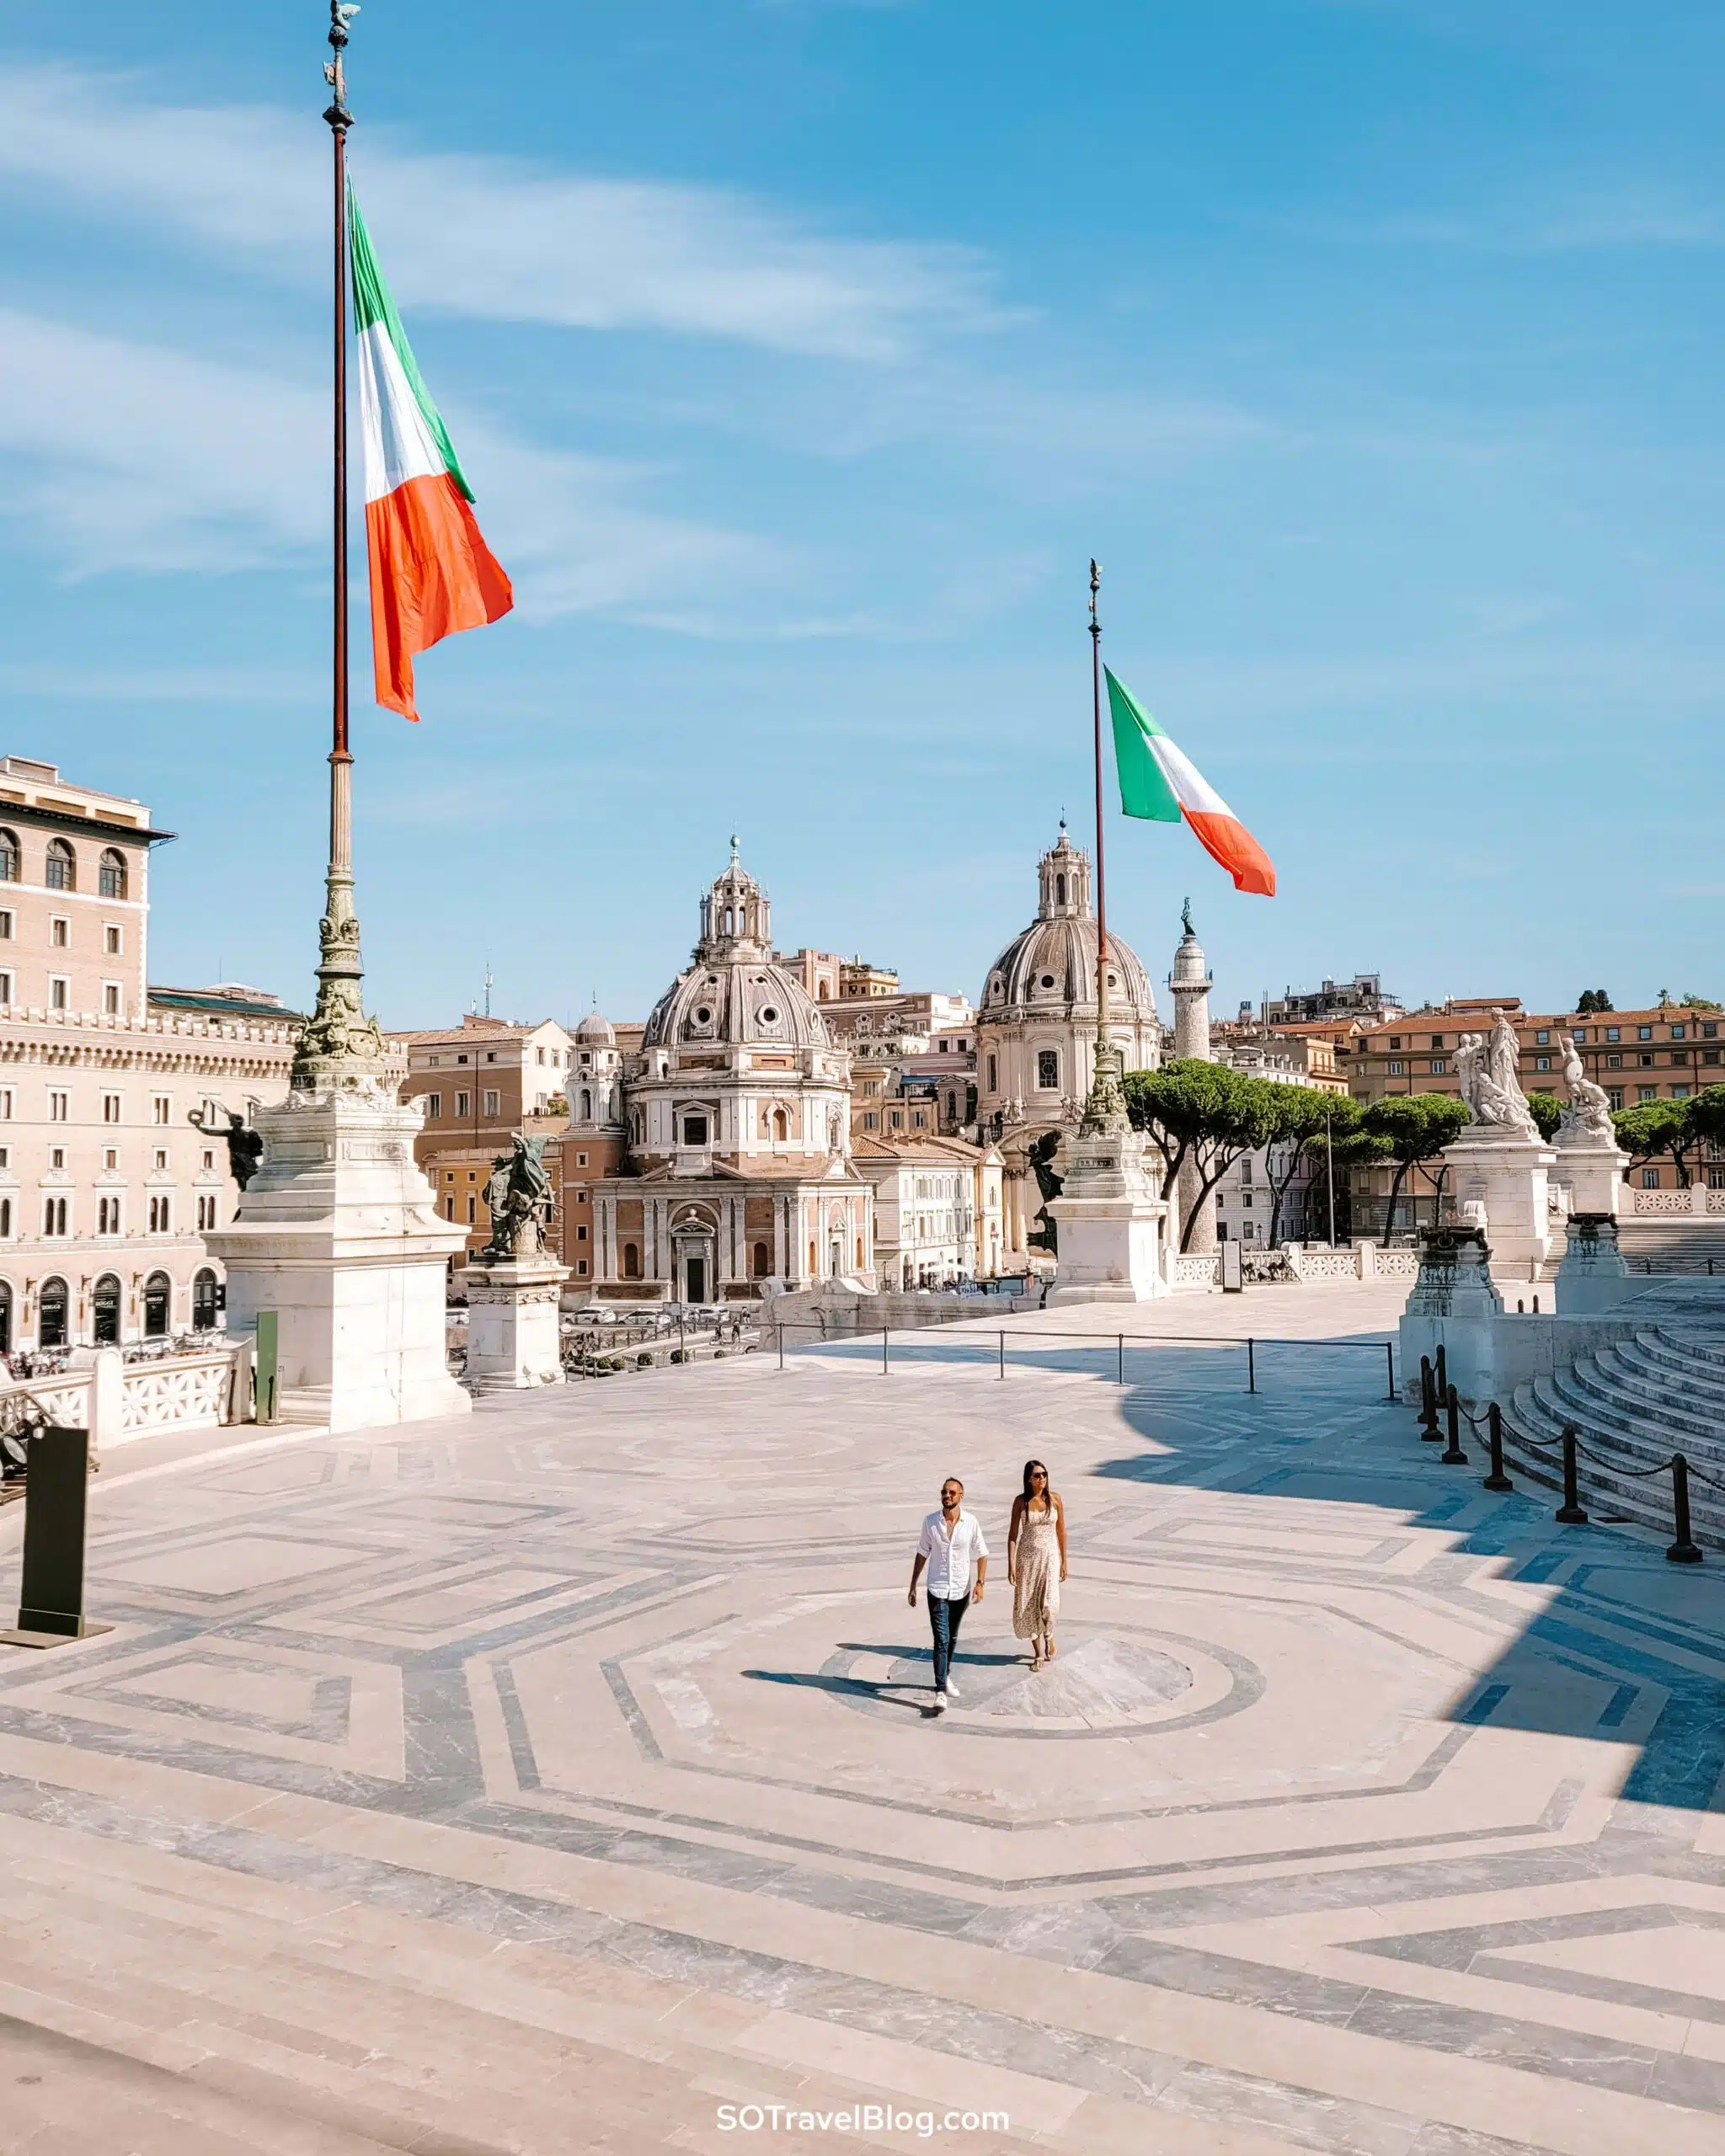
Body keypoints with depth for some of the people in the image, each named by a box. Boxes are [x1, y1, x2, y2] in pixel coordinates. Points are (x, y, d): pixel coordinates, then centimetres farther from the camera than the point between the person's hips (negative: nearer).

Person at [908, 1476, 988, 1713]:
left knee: (952, 1638, 18)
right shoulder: (930, 1522, -7)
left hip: (961, 1590, 2)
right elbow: (922, 1554, 3)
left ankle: (946, 1677, 39)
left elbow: (981, 1554, 0)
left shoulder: (971, 1522, -8)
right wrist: (913, 1585, 6)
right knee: (941, 1640, -10)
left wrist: (980, 1582, -12)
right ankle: (940, 1692, -10)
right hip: (937, 1590, -2)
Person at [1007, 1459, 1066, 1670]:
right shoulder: (1021, 1501, -4)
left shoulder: (1055, 1499, -1)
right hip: (1027, 1556, 0)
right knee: (1028, 1605, 3)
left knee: (1049, 1604, -14)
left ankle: (1049, 1636, 20)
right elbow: (1013, 1533, -2)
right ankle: (1038, 1653, 20)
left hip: (1050, 1556, 0)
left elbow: (1061, 1531, 5)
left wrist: (1064, 1561, 6)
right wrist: (1011, 1564, -7)